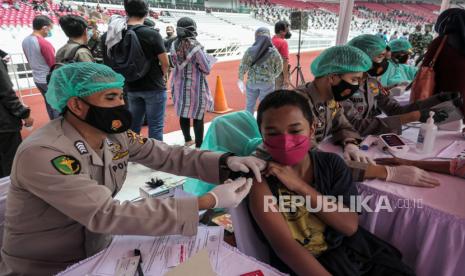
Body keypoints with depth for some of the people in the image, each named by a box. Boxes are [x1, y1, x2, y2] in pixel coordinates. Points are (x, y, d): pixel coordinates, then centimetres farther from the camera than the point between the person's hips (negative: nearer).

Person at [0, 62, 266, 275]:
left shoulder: (116, 135, -8)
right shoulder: (41, 154, -28)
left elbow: (167, 156, -5)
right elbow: (105, 215, -34)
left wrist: (225, 162, -22)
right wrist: (208, 201, -37)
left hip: (98, 251, 6)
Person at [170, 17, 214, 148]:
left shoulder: (174, 45, -2)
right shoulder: (195, 46, -19)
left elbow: (175, 64, 9)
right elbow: (206, 69, -14)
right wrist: (208, 60, 5)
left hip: (179, 85, 6)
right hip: (195, 86, -5)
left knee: (183, 114, 18)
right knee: (198, 117, 5)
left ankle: (187, 140, 34)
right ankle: (199, 146, 11)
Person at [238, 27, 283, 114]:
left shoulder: (250, 51, -8)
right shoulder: (274, 52, -10)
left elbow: (243, 66, -6)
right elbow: (279, 68, -2)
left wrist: (240, 79, 7)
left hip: (252, 81, 2)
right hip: (268, 83, -1)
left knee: (250, 104, 18)